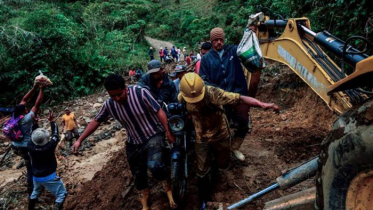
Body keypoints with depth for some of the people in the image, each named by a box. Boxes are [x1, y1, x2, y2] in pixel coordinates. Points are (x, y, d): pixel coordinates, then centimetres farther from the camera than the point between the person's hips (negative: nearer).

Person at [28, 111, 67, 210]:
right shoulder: (49, 146, -25)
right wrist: (52, 121, -3)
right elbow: (55, 135, -9)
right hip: (49, 177, -6)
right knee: (62, 194, 4)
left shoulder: (30, 146, -14)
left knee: (35, 193, 33)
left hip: (36, 176, 6)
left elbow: (33, 137, 7)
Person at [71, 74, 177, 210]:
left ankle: (169, 190, 0)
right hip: (134, 143, 5)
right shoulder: (109, 105, -9)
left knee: (155, 166, -29)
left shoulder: (140, 93, -22)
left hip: (154, 136, -5)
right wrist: (80, 140, 5)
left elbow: (159, 112, -16)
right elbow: (96, 121, 4)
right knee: (138, 176, 14)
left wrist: (168, 132, -16)